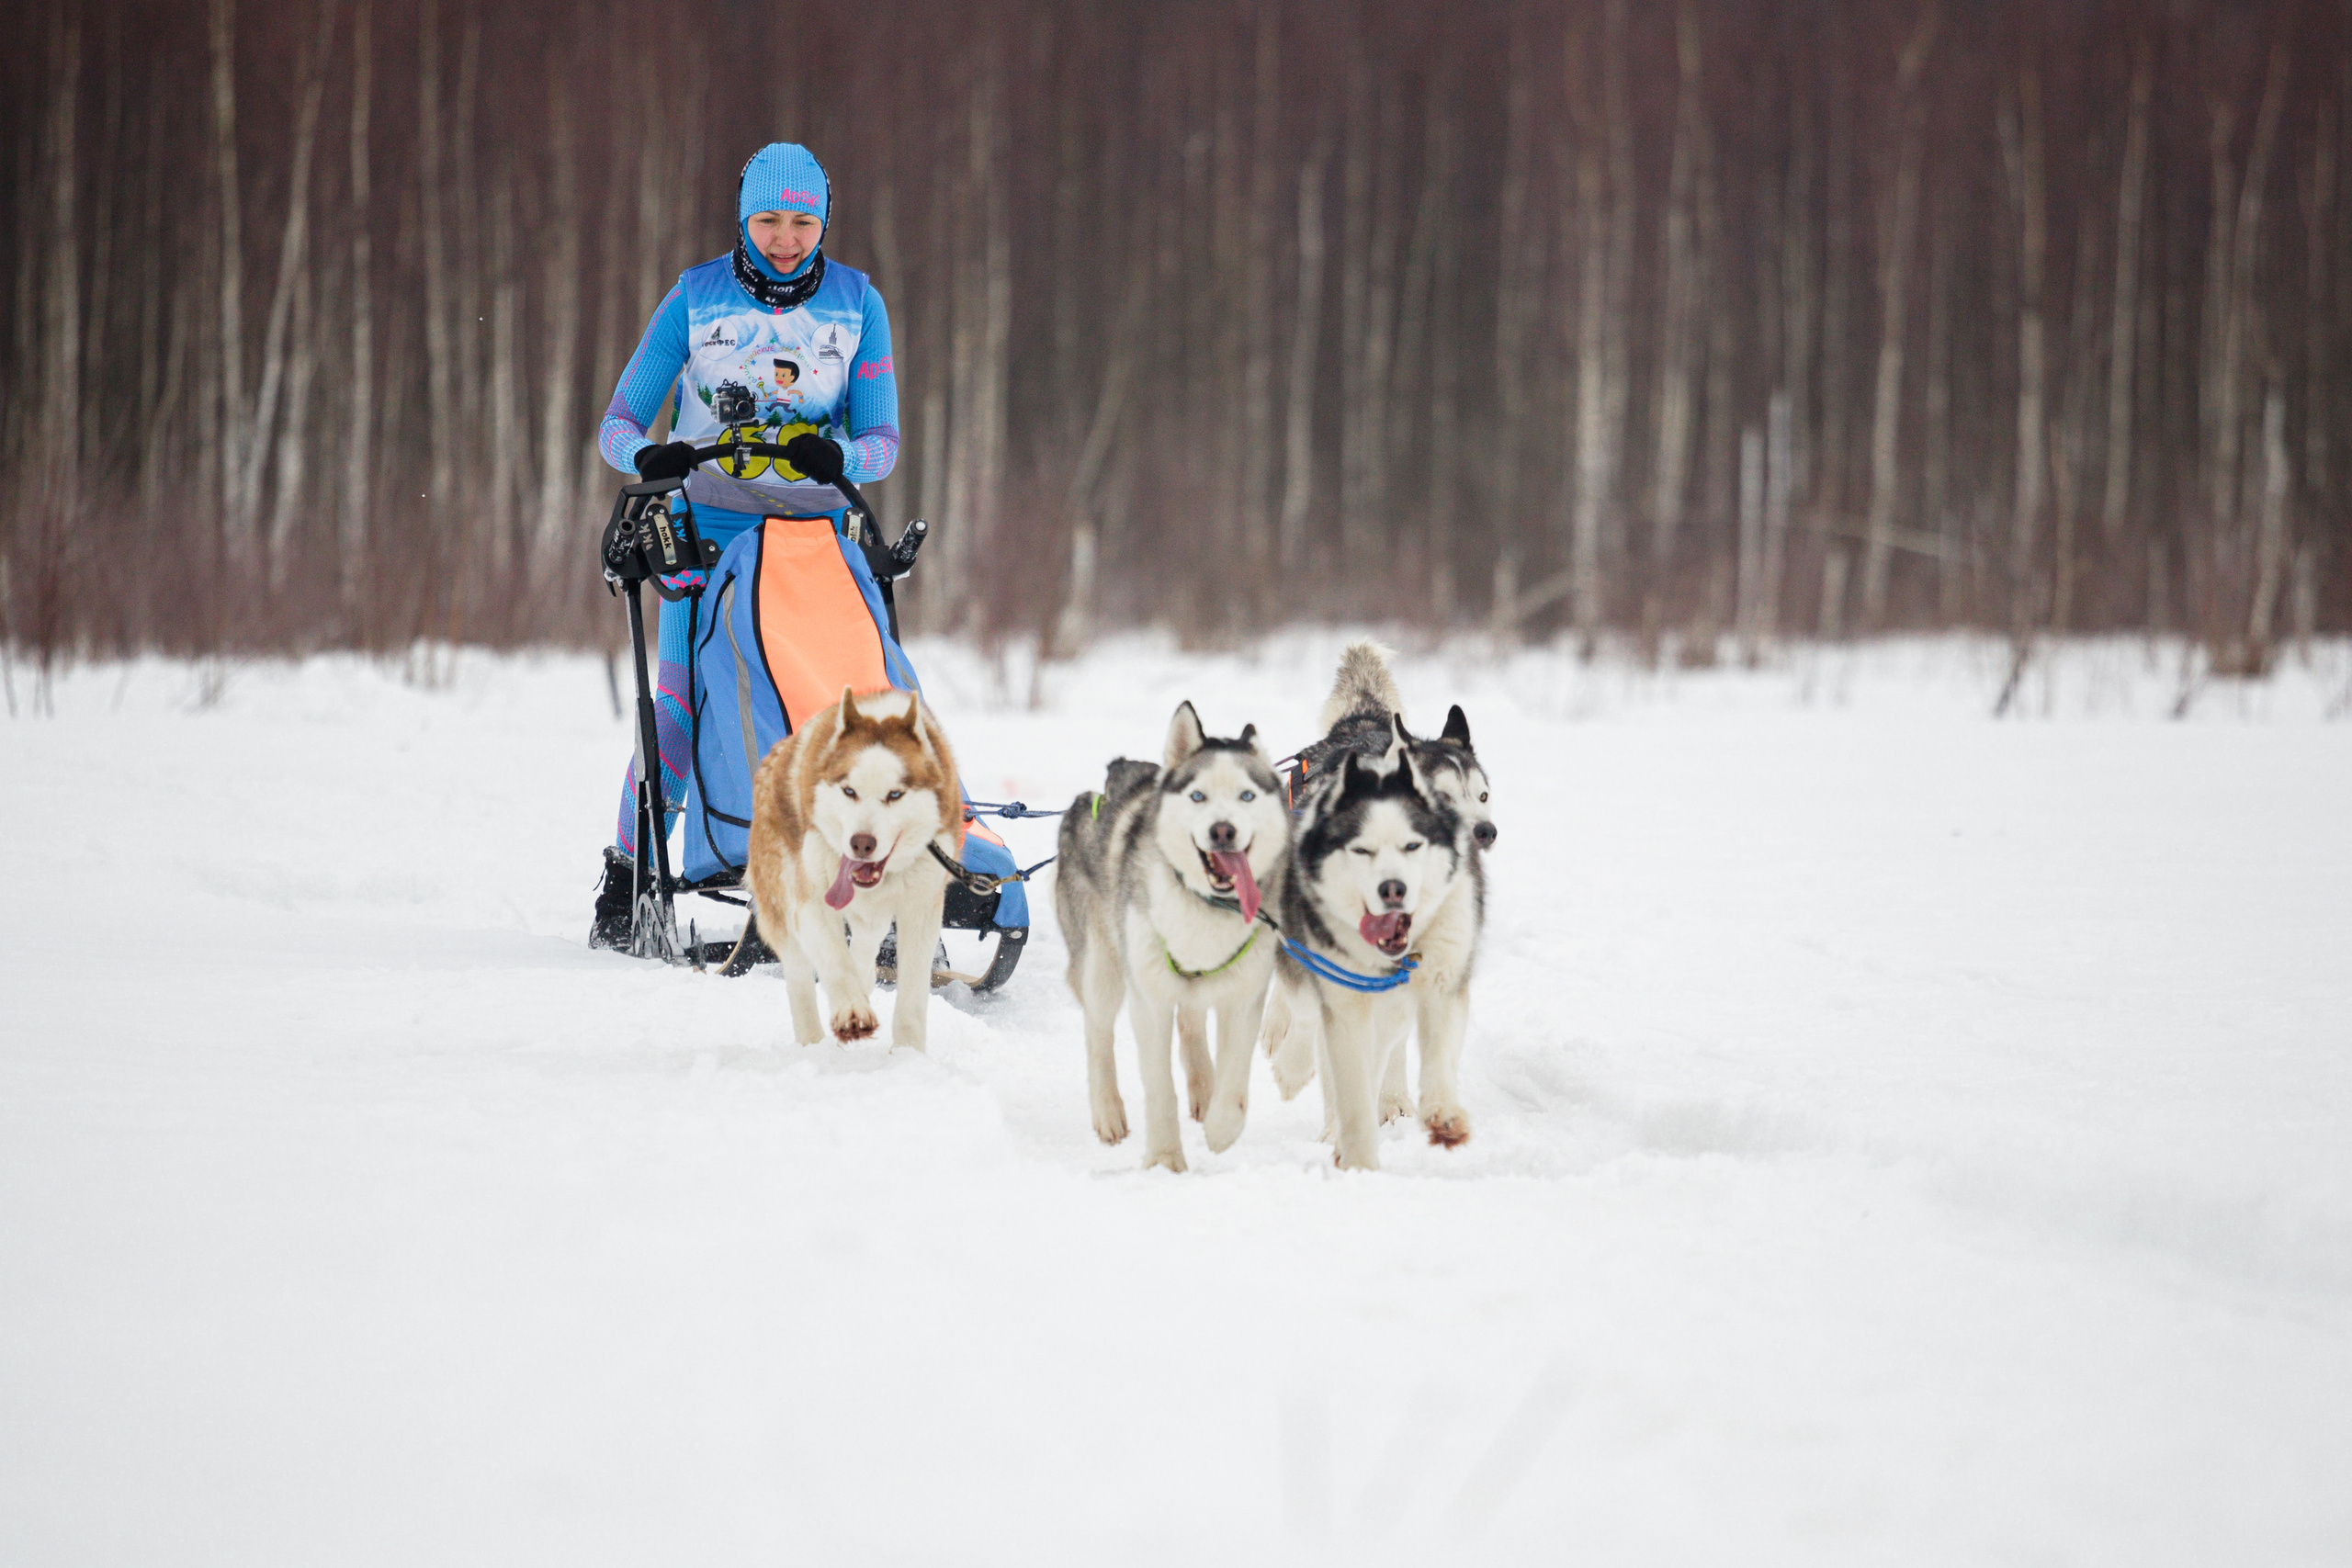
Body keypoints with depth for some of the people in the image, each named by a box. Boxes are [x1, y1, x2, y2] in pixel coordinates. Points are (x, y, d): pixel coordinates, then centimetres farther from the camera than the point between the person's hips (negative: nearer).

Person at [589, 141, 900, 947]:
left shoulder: (858, 302, 6)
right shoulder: (694, 298, 3)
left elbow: (884, 438, 4)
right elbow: (619, 421, 3)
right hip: (708, 526, -1)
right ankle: (626, 880, 1)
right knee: (680, 706, -11)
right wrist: (646, 455, -21)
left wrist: (840, 458, -19)